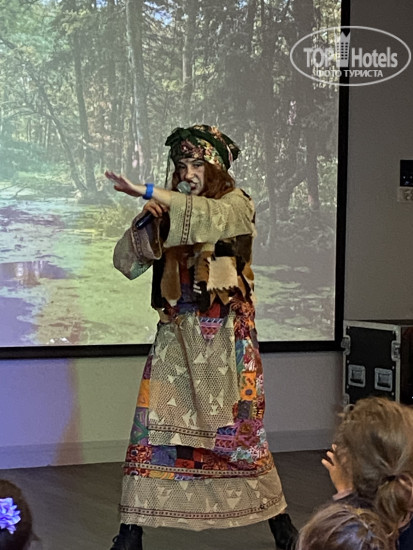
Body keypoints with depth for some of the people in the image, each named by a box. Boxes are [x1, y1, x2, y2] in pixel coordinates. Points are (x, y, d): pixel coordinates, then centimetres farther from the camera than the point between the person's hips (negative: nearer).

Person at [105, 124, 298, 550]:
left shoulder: (237, 204, 0)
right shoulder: (169, 216, 11)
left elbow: (211, 216, -24)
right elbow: (127, 260, 5)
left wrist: (146, 192, -28)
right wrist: (149, 222, -13)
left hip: (225, 336, -3)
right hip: (176, 335, 3)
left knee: (236, 426, 2)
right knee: (154, 424, -4)